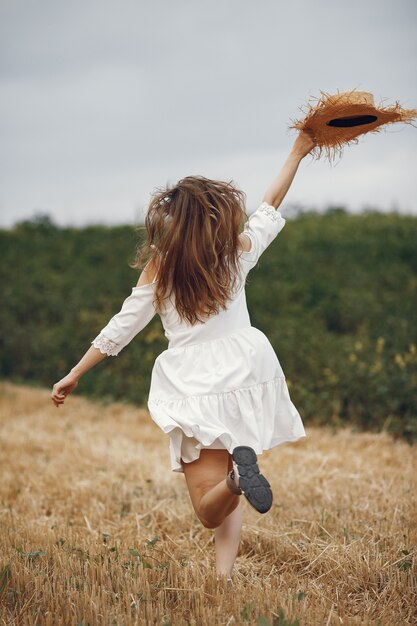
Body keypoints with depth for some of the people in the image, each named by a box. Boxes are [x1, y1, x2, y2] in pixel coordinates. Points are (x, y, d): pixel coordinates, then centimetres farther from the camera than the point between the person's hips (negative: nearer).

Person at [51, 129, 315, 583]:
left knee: (209, 510, -1)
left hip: (196, 391, -2)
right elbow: (271, 204, 15)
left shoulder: (158, 268, -4)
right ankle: (225, 573, -2)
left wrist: (74, 375, 11)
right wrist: (298, 153, 28)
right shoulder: (236, 254, 0)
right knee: (225, 498, 18)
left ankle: (237, 472, -34)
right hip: (244, 379, 2)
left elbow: (122, 327, 0)